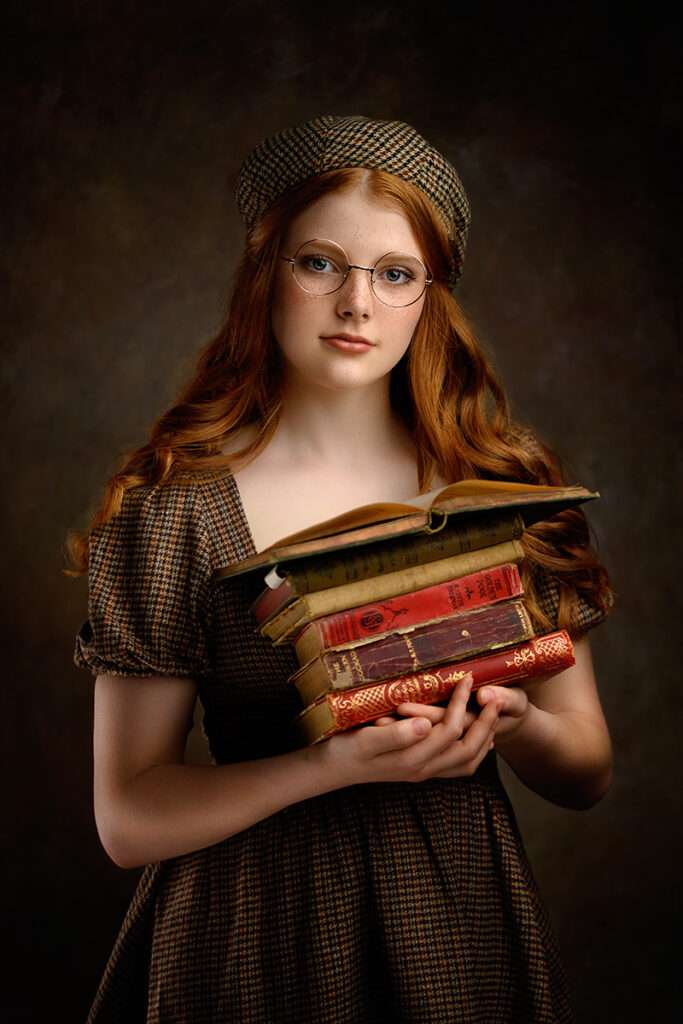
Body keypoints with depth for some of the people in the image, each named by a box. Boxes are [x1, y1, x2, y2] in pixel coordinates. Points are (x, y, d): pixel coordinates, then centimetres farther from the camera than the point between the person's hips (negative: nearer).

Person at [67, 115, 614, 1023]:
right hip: (257, 939, -2)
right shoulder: (177, 506, -9)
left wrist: (511, 718, -19)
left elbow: (587, 774, 2)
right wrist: (335, 764, -25)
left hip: (463, 922, 2)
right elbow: (126, 820, -11)